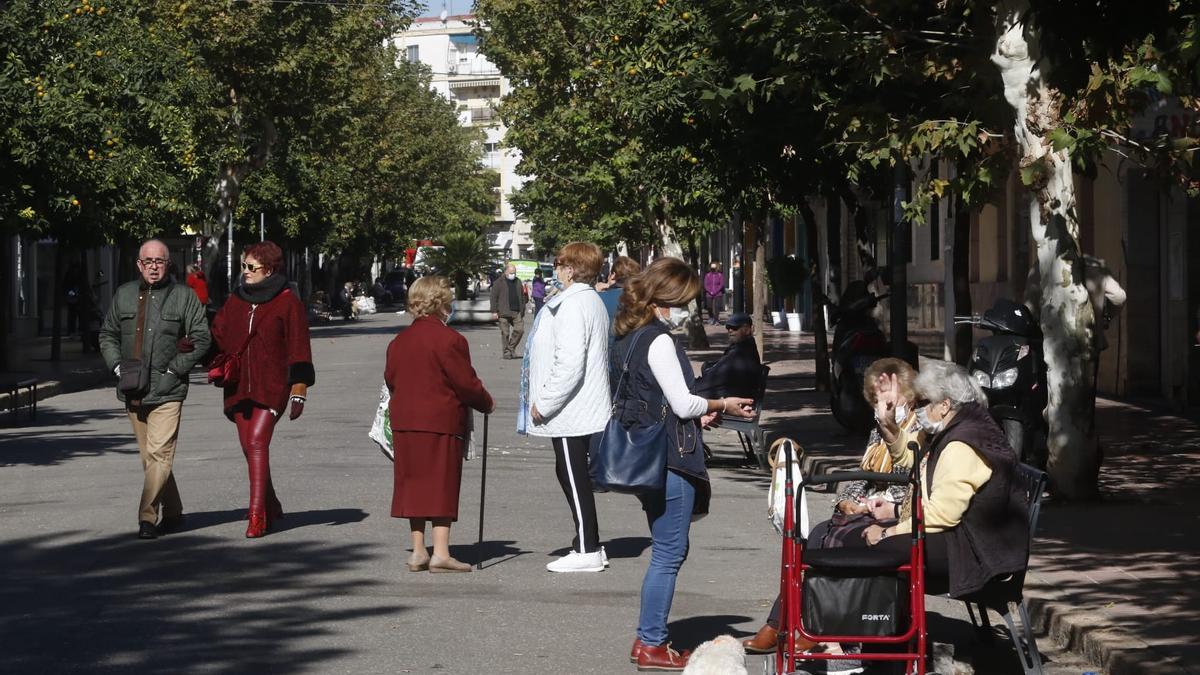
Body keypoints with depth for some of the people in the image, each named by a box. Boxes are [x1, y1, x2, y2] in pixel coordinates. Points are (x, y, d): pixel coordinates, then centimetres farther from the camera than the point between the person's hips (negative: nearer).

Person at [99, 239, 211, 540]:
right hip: (133, 391, 5)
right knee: (149, 457, 11)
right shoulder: (124, 295, 11)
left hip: (167, 391, -5)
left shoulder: (183, 297, 0)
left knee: (159, 454, -14)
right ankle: (172, 513, 22)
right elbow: (108, 334, 19)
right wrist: (117, 366, 4)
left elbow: (202, 338, -1)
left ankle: (147, 517, -15)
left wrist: (173, 369, -8)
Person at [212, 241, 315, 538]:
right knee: (249, 447, 8)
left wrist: (299, 390, -8)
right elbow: (217, 336, 13)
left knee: (257, 442, -17)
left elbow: (298, 347, -4)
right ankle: (271, 506, 24)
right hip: (239, 386, 6)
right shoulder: (235, 301, 13)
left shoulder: (287, 302, -2)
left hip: (271, 387, -6)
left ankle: (257, 514, -18)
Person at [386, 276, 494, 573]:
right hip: (441, 423, -6)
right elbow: (466, 383, -11)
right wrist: (486, 403, 6)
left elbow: (390, 379, 15)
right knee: (442, 486, -1)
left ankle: (417, 551, 13)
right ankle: (440, 552, -4)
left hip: (403, 422, 6)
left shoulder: (399, 341, 10)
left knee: (414, 484, 11)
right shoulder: (449, 339, -12)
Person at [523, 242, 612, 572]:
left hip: (570, 412, -10)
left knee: (574, 477, -5)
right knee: (572, 475, 16)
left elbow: (570, 363, -25)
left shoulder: (572, 306, -17)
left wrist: (544, 402, -17)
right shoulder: (594, 303, 16)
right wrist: (545, 400, 21)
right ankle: (588, 545, 20)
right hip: (588, 408, 10)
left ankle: (587, 550, -1)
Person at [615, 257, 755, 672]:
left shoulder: (628, 339, 14)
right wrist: (721, 405, 1)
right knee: (669, 554, -3)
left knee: (669, 551, 17)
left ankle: (649, 640, 20)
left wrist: (698, 415, 16)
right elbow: (683, 404, -15)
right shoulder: (659, 341, -14)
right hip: (669, 458, -10)